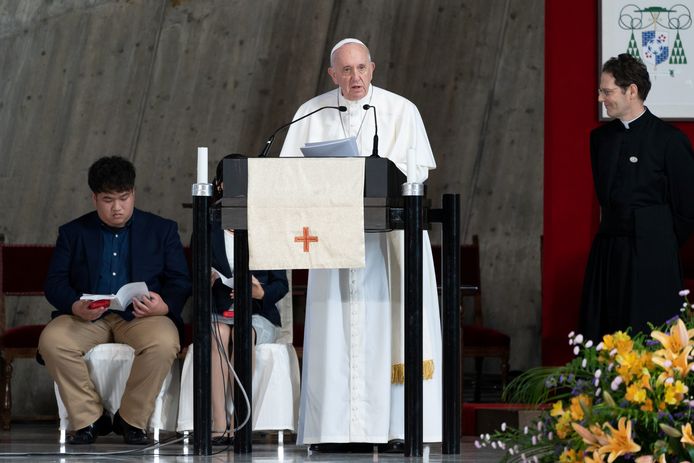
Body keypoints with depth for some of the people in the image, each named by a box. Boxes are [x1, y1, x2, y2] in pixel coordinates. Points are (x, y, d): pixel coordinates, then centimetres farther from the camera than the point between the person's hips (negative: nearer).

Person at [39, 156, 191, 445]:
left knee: (164, 342, -36)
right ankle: (88, 420, -15)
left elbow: (180, 281, 8)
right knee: (51, 340, -31)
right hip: (87, 318, 1)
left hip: (141, 315, -1)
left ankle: (132, 420, -16)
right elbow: (55, 282, 6)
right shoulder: (73, 233, 15)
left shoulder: (161, 230, 14)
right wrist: (75, 307, -18)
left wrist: (165, 306, -16)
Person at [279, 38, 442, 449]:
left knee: (386, 326, -7)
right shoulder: (312, 114, 9)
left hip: (389, 235, -1)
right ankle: (336, 427, -4)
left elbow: (419, 169, 1)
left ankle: (398, 426, -8)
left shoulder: (401, 111, 4)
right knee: (336, 330, -3)